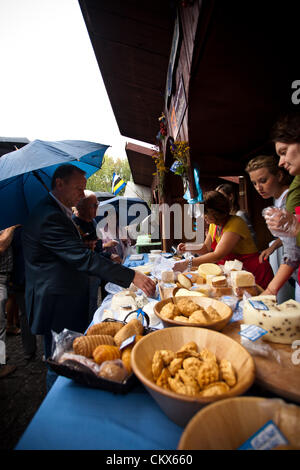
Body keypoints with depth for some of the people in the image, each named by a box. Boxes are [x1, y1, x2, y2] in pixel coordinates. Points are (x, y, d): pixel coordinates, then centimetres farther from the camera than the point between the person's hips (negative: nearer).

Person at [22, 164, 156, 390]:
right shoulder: (49, 217, -24)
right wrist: (132, 276, -29)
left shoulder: (57, 212, 10)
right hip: (57, 307, -10)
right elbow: (83, 258, -30)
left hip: (68, 303, 10)